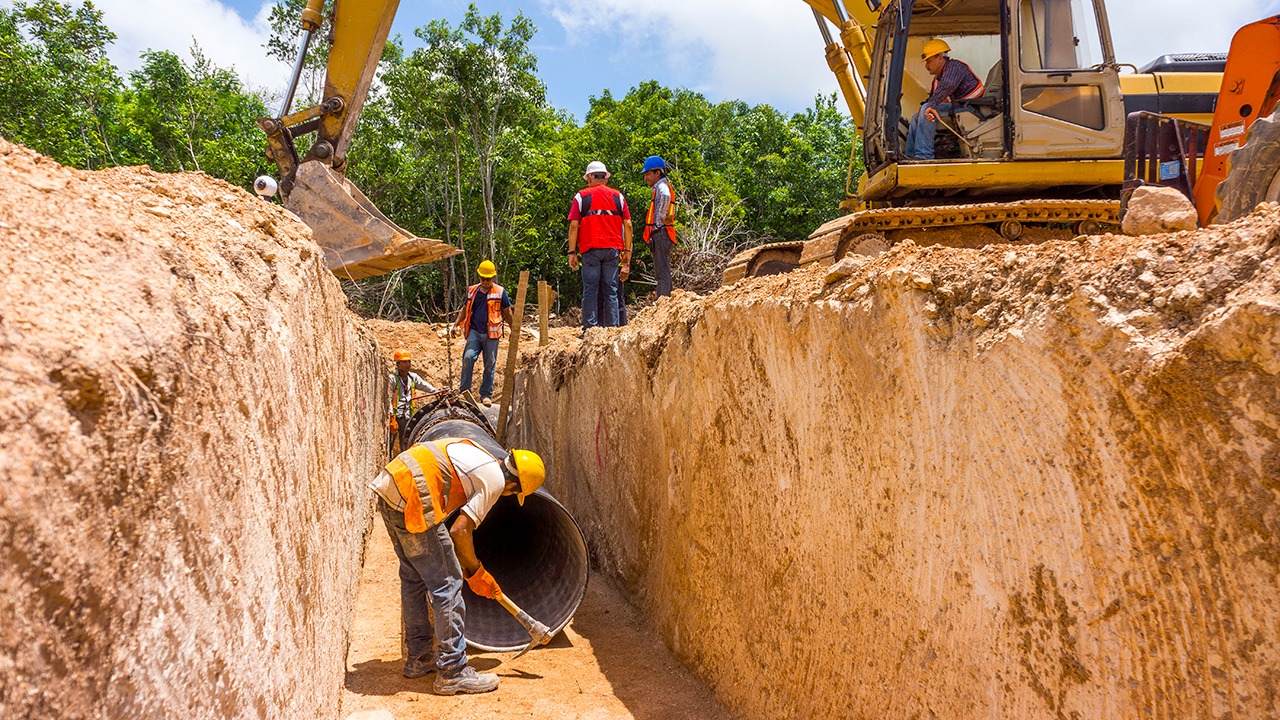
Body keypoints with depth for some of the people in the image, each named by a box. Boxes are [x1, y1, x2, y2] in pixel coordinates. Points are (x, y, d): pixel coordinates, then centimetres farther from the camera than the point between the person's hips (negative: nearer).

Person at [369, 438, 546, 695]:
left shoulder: (474, 451, 20)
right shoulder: (495, 480, -4)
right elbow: (459, 531, -10)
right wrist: (476, 572, 6)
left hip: (388, 482, 10)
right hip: (412, 499, -10)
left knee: (414, 576, 21)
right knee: (447, 582, -1)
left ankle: (419, 658, 33)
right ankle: (453, 673, 5)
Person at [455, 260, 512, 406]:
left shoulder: (500, 292, 3)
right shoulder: (472, 291, 11)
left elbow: (507, 313, 11)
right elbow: (465, 309, 23)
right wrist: (456, 324, 10)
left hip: (491, 334, -1)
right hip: (474, 331, 1)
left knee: (490, 365, 2)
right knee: (468, 357, -18)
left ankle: (486, 395, 11)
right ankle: (464, 390, -11)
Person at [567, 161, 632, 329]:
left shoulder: (581, 196, 4)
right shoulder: (618, 196, 11)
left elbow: (574, 225, -2)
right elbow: (627, 225, 7)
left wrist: (572, 252, -1)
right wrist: (627, 251, 11)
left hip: (590, 249, -2)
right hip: (613, 249, 2)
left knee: (590, 291, 1)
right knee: (611, 290, 6)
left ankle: (590, 328, -3)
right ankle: (611, 327, 4)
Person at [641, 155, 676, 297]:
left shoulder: (661, 186, -8)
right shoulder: (661, 187, 24)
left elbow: (665, 196, -32)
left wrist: (659, 219, -23)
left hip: (661, 233, -11)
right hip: (662, 236, 11)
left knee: (662, 273, -14)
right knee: (662, 273, 12)